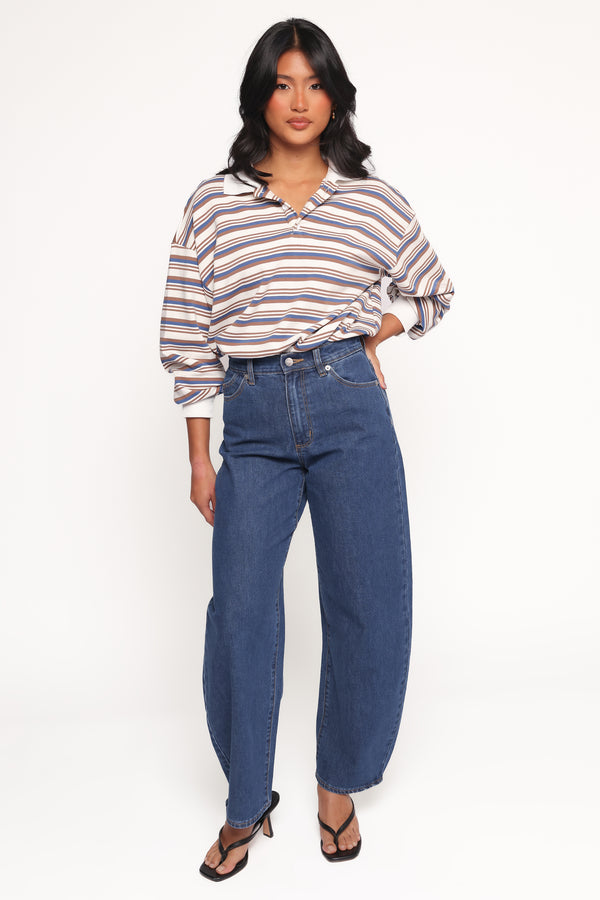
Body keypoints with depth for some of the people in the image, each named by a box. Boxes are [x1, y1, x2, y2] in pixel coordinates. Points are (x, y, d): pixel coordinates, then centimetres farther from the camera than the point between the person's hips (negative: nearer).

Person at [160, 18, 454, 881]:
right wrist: (199, 457, 3)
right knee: (240, 613, 0)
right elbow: (190, 337, 5)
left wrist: (373, 333, 5)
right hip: (252, 421, 0)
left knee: (368, 606, 4)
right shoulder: (214, 203, 6)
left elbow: (434, 291, 23)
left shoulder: (372, 200, 8)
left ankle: (339, 785, 28)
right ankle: (247, 805, 22)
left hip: (349, 407, 1)